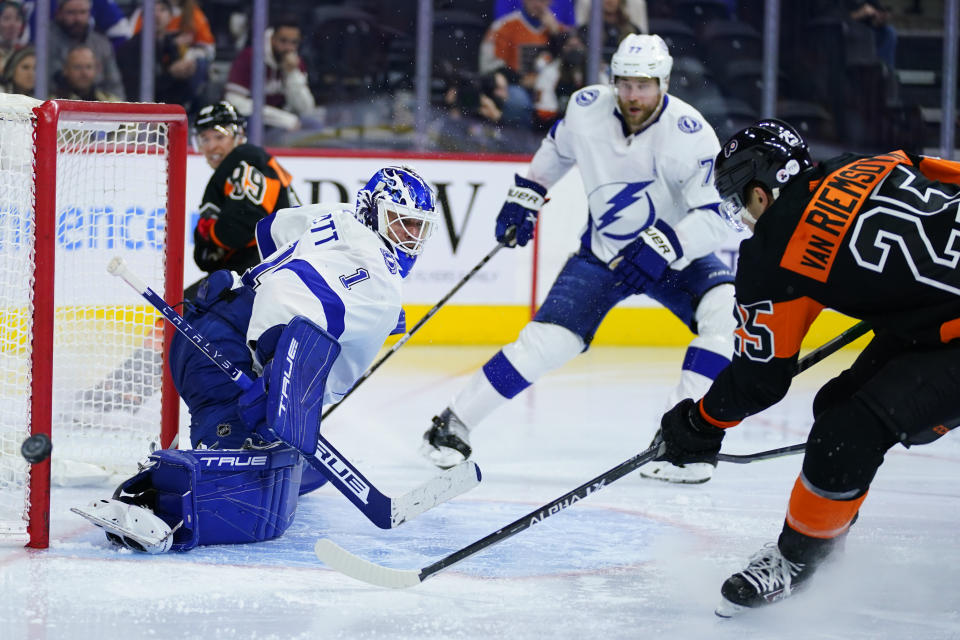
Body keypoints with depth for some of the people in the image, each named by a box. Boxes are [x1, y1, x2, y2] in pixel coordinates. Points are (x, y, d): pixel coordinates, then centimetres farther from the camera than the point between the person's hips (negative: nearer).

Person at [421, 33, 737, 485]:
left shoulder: (690, 134, -25)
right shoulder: (586, 108, -13)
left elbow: (712, 220, -30)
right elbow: (558, 149, 12)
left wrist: (662, 248, -42)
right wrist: (525, 196, 11)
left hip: (675, 255, -2)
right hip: (602, 254, 2)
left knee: (727, 311, -30)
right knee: (547, 341, -14)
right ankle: (453, 423, 1)